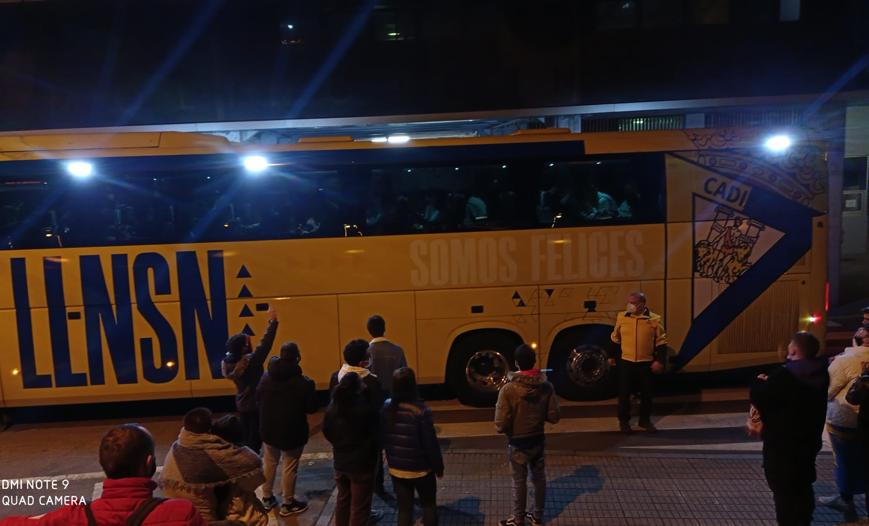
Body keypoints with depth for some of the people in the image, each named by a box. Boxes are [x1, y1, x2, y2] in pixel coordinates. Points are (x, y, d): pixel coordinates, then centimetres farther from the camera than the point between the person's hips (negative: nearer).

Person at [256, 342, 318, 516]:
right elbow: (311, 408, -11)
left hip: (269, 429, 5)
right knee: (289, 467, 6)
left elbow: (258, 401, 6)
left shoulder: (266, 378, -5)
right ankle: (288, 504, 17)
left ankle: (267, 498, 34)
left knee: (269, 463, 21)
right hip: (293, 431, -5)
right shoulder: (304, 382, -20)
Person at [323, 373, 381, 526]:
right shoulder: (366, 408, -23)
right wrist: (373, 453, 6)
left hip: (340, 462, 6)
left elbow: (327, 432, 6)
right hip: (361, 463, -6)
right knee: (359, 507, 7)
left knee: (343, 500, 23)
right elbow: (375, 435, -14)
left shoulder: (332, 406, -5)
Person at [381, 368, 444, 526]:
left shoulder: (386, 408, -9)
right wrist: (438, 466, -1)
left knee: (404, 508, 15)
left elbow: (383, 437, 2)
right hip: (420, 469, -4)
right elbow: (431, 443, -16)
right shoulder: (421, 411, -22)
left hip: (396, 468, 4)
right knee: (429, 505, 19)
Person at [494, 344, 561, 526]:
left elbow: (501, 426, -23)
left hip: (518, 443, -4)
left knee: (519, 482, 14)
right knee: (539, 478, 22)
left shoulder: (508, 390, -25)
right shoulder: (546, 387, -12)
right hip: (538, 440, 4)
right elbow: (554, 417, -6)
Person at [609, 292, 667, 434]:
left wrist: (659, 360, -8)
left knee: (646, 393, 11)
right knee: (624, 393, 4)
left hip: (646, 363, 0)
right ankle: (624, 420, 19)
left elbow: (661, 342, -2)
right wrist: (612, 356, 9)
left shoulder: (654, 319, -7)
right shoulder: (622, 317, -2)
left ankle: (645, 420, 28)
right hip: (626, 362, 1)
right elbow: (615, 339, 9)